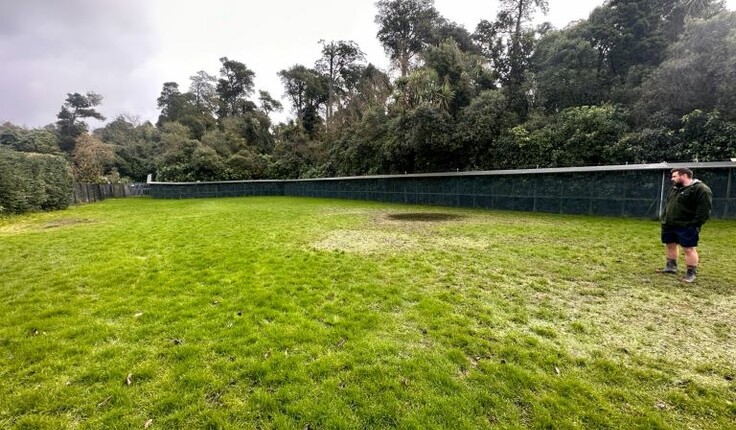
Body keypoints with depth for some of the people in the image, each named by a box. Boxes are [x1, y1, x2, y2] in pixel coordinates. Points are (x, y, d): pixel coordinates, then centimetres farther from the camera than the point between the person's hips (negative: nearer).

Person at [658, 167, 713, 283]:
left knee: (689, 249, -1)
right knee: (670, 246, 15)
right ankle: (671, 266, 27)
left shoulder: (701, 189, -11)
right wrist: (664, 219, 14)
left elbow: (704, 210, -16)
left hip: (686, 227, -8)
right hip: (669, 225, 8)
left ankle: (691, 273, 7)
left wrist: (695, 225, -19)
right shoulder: (674, 188, 14)